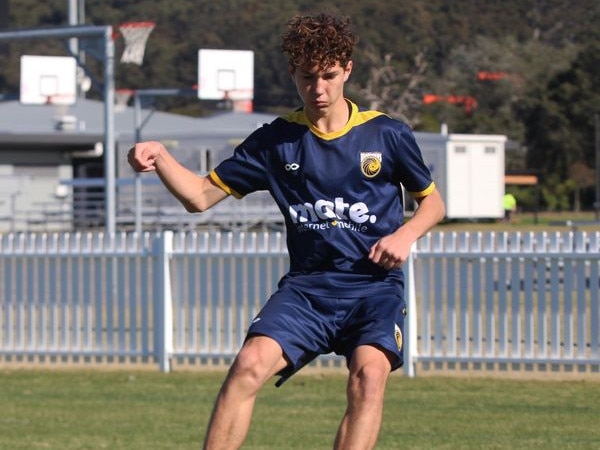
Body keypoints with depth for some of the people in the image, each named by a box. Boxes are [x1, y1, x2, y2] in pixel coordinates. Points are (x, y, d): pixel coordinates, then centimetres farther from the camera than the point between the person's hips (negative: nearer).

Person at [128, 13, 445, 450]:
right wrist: (160, 157, -11)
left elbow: (433, 202, 17)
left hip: (375, 286, -1)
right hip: (306, 286, 1)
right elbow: (201, 195, 7)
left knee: (370, 374, -30)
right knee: (250, 363, -24)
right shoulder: (276, 141, 7)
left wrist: (406, 234, -5)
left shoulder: (387, 135, 4)